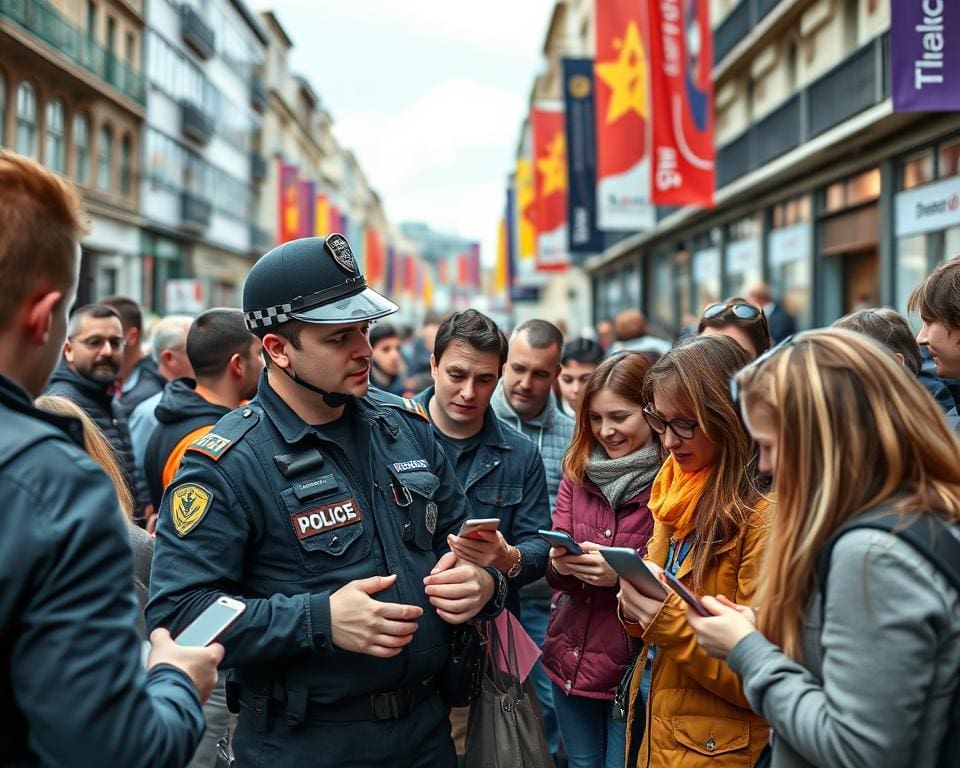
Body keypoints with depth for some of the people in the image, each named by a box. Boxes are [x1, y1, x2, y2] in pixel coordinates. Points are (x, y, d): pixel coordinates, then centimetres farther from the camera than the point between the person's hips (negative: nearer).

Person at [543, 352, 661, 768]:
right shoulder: (577, 469, 2)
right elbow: (555, 562, 2)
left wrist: (623, 574, -27)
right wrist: (561, 564, -20)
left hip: (635, 667, -5)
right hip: (569, 658, 5)